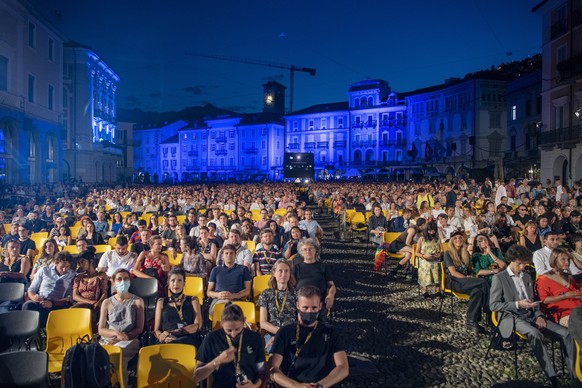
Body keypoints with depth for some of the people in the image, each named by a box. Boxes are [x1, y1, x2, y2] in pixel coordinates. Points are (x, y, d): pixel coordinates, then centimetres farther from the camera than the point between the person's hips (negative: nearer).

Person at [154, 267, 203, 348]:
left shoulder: (193, 300, 21)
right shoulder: (161, 302, 23)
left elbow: (198, 326, 6)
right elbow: (156, 330, 15)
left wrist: (174, 332, -9)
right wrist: (163, 337, -11)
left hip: (189, 340, -1)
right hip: (167, 342, 1)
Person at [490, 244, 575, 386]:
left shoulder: (527, 276, 19)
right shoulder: (499, 278, -3)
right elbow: (493, 305, -7)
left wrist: (539, 315, 3)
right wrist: (518, 304, -17)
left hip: (531, 315, 7)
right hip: (512, 317, -7)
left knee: (566, 333, -14)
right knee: (535, 334, -36)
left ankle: (575, 375, -9)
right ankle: (552, 377, -30)